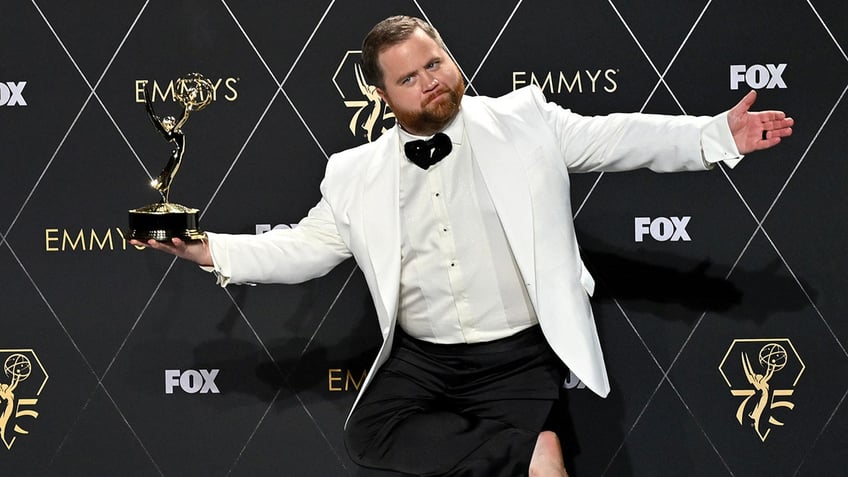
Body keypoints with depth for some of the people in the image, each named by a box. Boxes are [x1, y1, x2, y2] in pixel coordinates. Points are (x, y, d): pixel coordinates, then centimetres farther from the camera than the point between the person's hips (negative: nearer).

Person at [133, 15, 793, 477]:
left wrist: (718, 136, -13)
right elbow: (303, 249, 7)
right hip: (420, 358, 3)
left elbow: (618, 138, -2)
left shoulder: (525, 121, 1)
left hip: (519, 356, -3)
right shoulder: (357, 174, 5)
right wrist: (209, 250, -7)